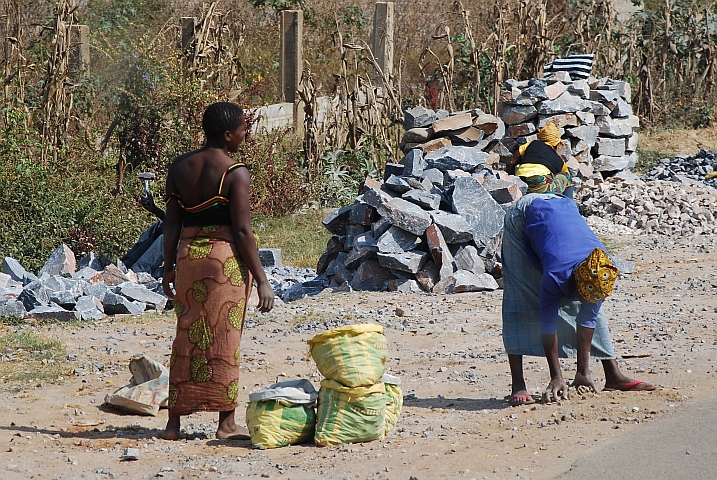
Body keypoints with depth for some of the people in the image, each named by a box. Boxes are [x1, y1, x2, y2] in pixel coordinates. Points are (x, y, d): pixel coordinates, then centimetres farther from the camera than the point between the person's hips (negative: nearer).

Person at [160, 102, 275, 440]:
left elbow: (172, 223, 6)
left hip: (188, 255, 5)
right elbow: (242, 230, -13)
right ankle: (226, 423, 5)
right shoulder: (235, 173, -11)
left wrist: (168, 268, 14)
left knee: (188, 338, 11)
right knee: (223, 340, 1)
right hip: (226, 258, -5)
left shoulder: (179, 168, 5)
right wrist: (261, 279, -10)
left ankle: (174, 421, 12)